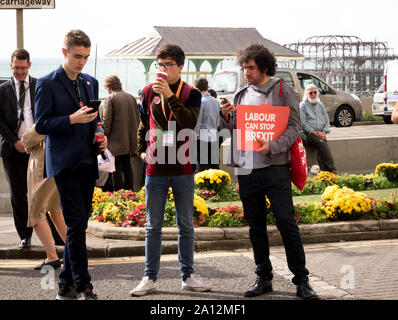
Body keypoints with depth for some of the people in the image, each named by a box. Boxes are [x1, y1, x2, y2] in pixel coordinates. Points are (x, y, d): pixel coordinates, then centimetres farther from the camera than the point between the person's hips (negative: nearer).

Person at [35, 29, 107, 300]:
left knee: (78, 224, 9)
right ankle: (82, 284, -7)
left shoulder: (91, 83, 16)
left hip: (88, 162, 6)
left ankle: (67, 284, 17)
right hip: (64, 163, -6)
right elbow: (41, 125, -7)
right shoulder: (47, 84, -4)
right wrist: (72, 119, -19)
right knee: (76, 223, -10)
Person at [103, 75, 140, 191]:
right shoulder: (131, 97, 8)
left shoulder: (110, 99, -10)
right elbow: (137, 118, 12)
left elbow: (106, 121, -13)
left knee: (117, 169, -2)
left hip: (116, 141, -6)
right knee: (127, 166, 16)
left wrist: (105, 136, -2)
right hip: (130, 141, 6)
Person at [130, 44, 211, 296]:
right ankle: (150, 278, 12)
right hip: (155, 169, 1)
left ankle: (188, 276, 17)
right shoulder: (149, 92, 6)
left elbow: (190, 122, -18)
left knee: (186, 225, 7)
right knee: (153, 226, 5)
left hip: (183, 169, -1)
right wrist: (142, 150, 10)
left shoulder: (191, 94, 0)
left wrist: (170, 96, -23)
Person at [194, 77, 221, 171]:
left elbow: (197, 123, -13)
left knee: (202, 167, -4)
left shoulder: (200, 101, -12)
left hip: (202, 138, -7)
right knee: (215, 166, 10)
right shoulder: (216, 102, 10)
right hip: (214, 138, 7)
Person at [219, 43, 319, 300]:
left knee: (287, 223, -6)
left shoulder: (283, 91, -1)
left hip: (274, 168, -5)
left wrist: (272, 146, -21)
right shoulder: (241, 95, 14)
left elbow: (294, 127, -7)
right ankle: (264, 278, 21)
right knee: (256, 227, 11)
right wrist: (226, 117, -3)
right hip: (246, 170, 5)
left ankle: (302, 280, 1)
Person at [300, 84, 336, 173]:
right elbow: (303, 124, -5)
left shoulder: (321, 105, 20)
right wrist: (315, 133, -13)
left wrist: (324, 132, -3)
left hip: (320, 134, 4)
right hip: (308, 134, -4)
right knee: (322, 143, -31)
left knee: (321, 146, -29)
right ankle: (331, 170, -33)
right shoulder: (303, 105, 4)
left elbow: (327, 121, 17)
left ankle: (324, 170, -35)